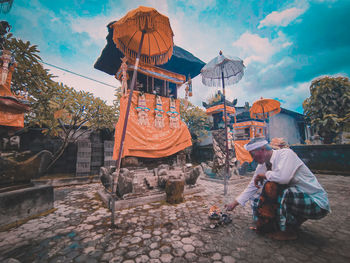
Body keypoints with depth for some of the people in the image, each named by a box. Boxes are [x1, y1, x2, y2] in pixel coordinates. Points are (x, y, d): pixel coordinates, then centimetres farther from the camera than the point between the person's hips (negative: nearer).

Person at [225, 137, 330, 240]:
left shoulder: (286, 153, -19)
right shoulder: (262, 166, 1)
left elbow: (283, 177, -38)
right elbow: (252, 186, 8)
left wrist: (264, 175, -18)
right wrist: (234, 203, 8)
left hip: (316, 202, -7)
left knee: (271, 185, -29)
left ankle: (287, 231, -10)